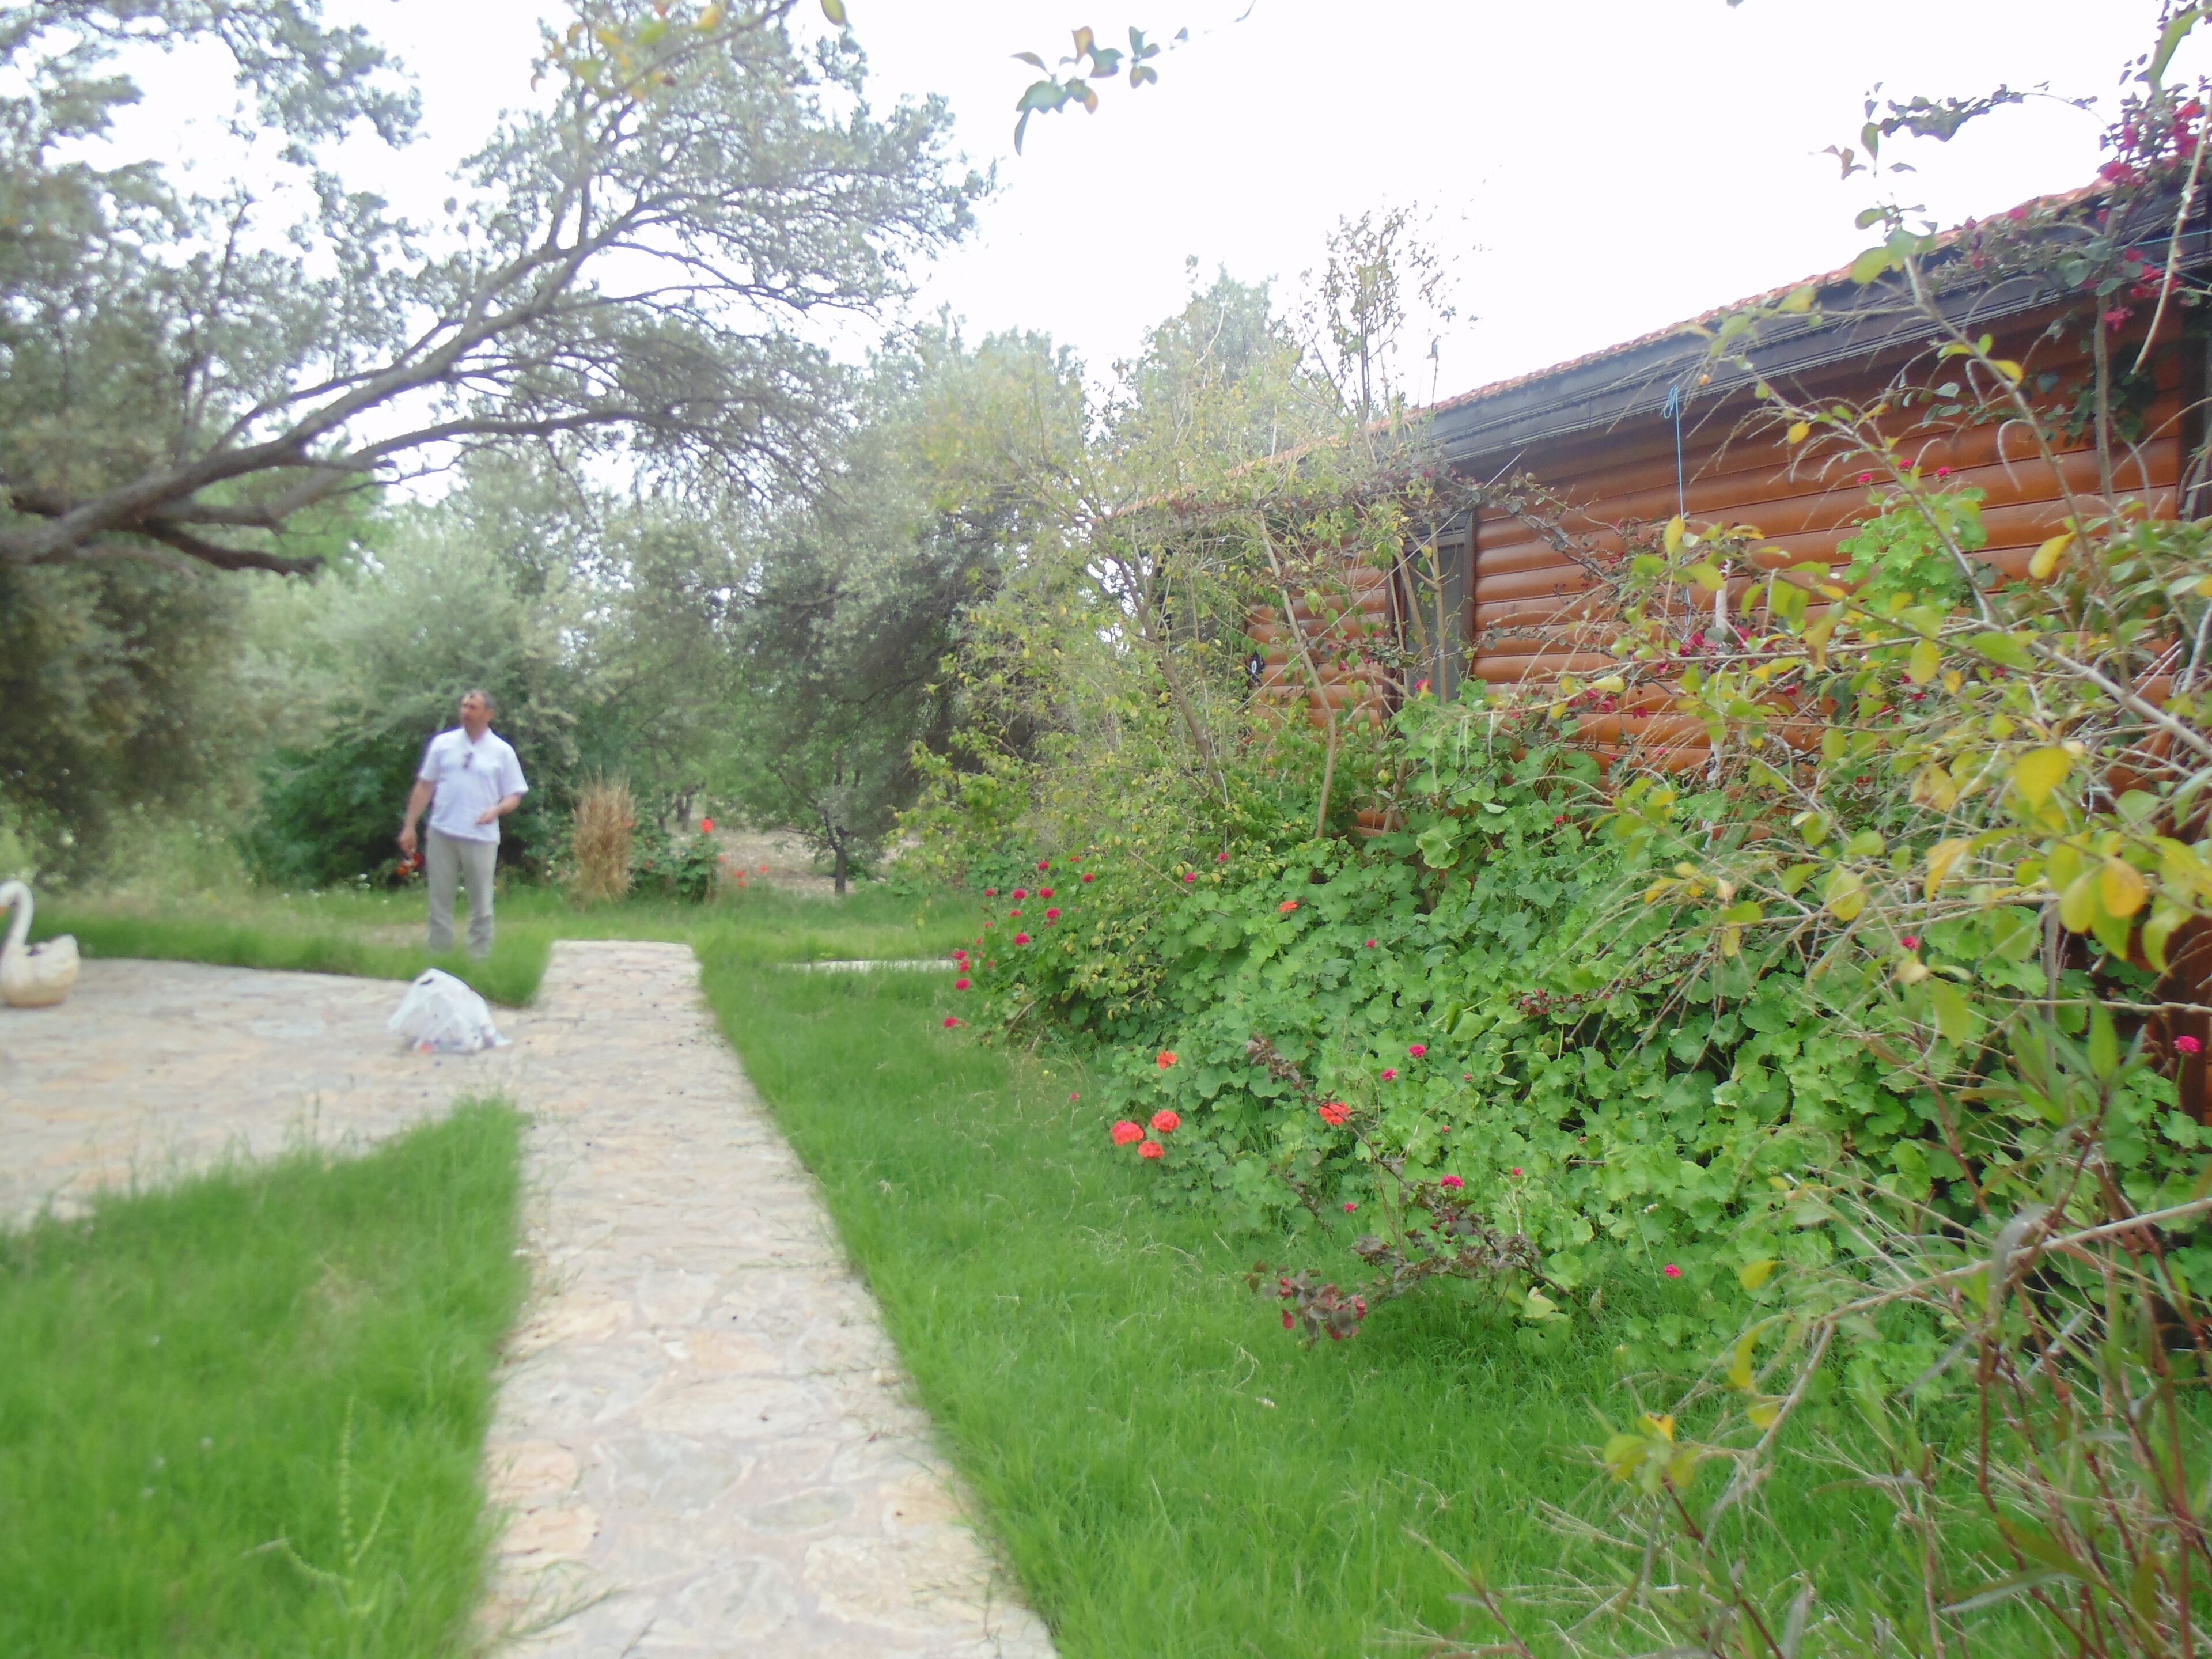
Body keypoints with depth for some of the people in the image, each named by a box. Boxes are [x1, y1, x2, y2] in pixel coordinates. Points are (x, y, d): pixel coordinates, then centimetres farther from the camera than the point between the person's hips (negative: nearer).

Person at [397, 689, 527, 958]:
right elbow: (424, 786, 9)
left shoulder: (502, 752, 1)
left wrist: (497, 810, -19)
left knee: (481, 906, 4)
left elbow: (515, 795, 3)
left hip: (481, 838, -2)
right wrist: (409, 826, 5)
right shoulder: (442, 743, 5)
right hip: (442, 835, 2)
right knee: (440, 903, 8)